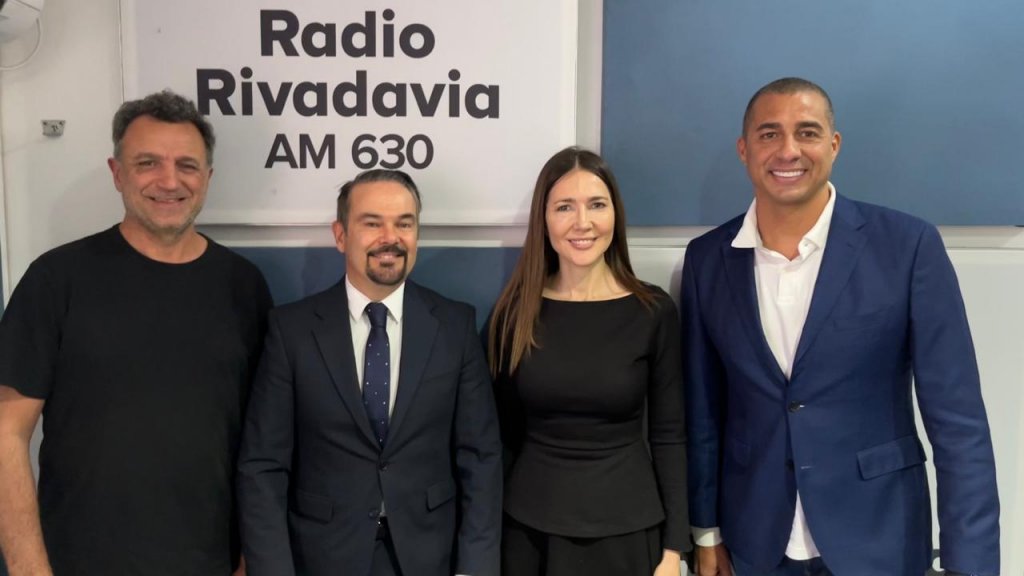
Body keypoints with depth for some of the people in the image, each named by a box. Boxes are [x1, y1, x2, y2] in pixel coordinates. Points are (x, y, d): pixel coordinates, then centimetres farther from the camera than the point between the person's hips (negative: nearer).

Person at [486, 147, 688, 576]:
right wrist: (488, 532, 3)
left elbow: (668, 435, -3)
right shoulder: (516, 310, -4)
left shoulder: (653, 311, -7)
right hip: (529, 528, 1)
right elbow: (504, 431, 2)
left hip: (625, 530, -1)